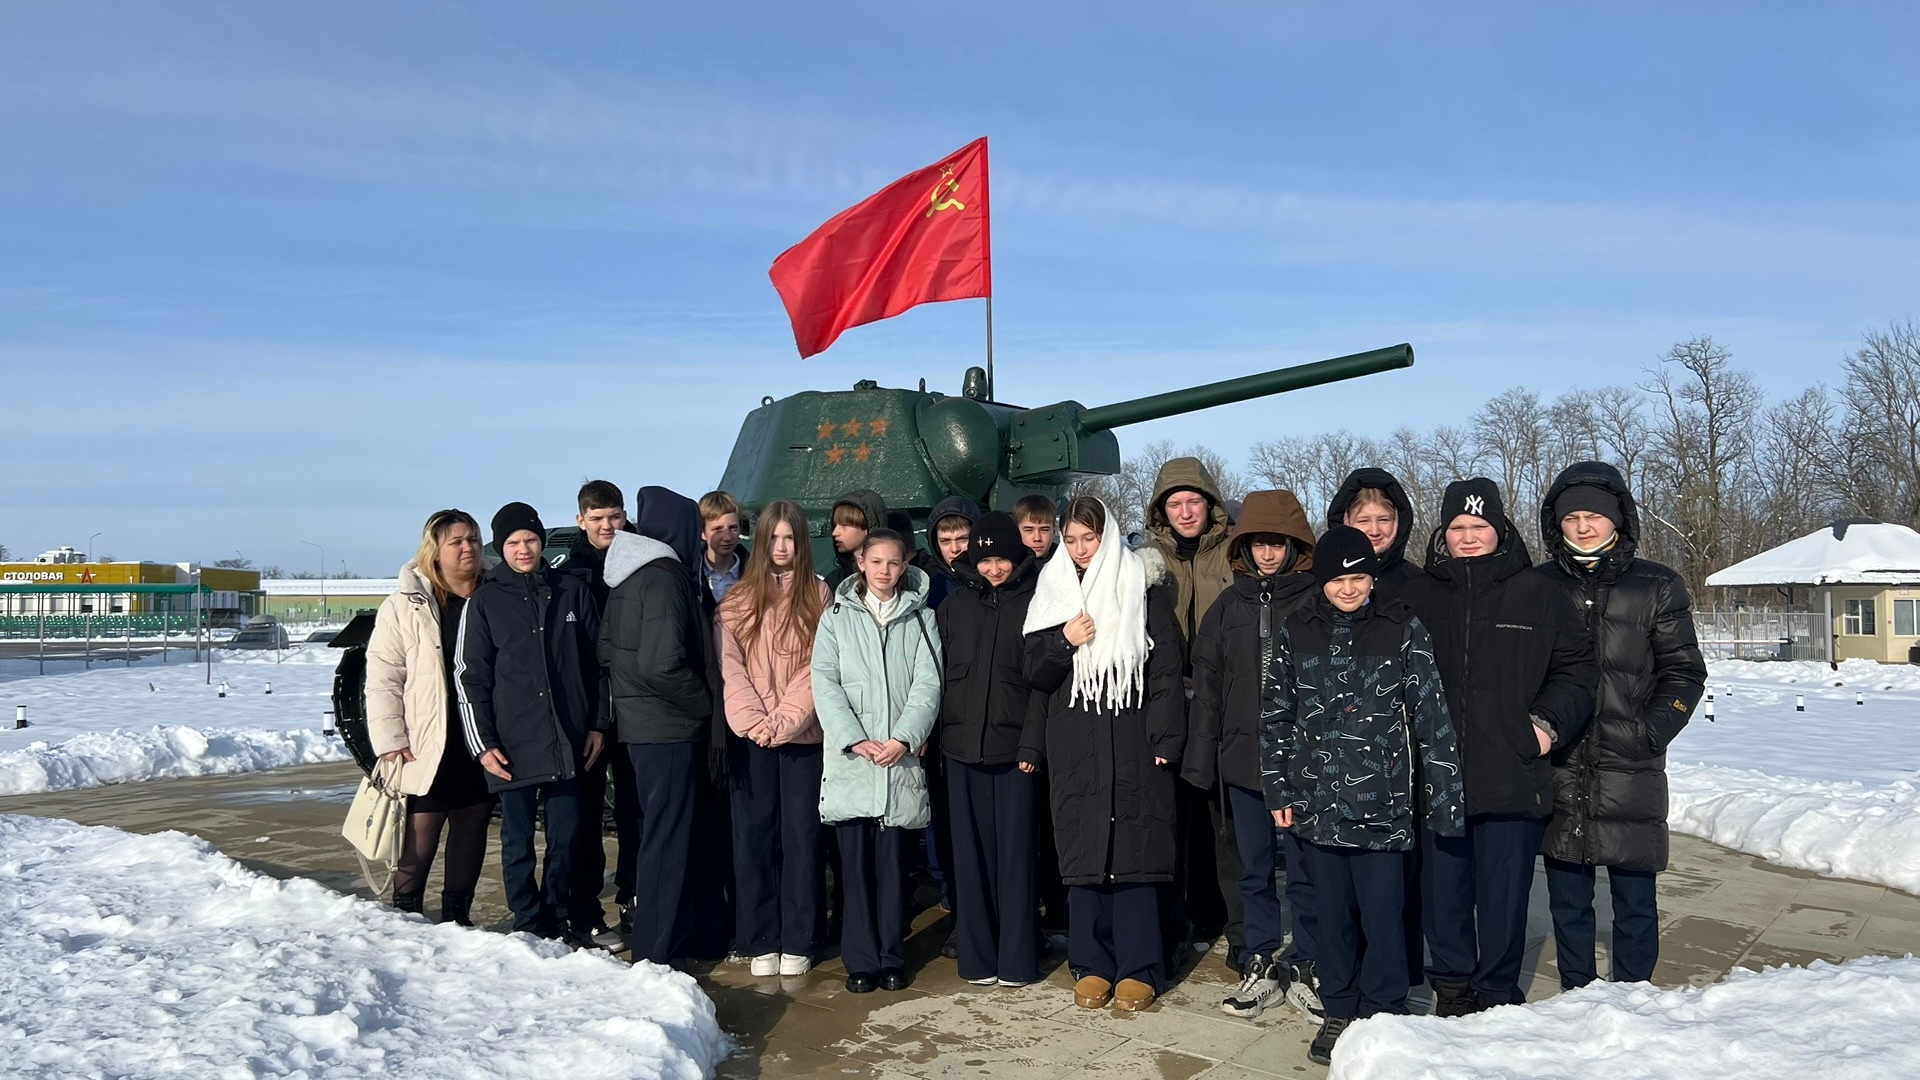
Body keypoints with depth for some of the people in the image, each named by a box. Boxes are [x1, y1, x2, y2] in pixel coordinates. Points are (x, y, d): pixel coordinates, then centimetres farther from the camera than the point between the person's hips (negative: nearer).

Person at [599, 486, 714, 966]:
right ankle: (657, 953, 7)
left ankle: (652, 939, 30)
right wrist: (704, 702, -10)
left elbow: (607, 650, 17)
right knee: (668, 838, -1)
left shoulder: (626, 575, 11)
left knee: (655, 833, 19)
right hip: (669, 728, -9)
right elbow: (662, 663, -24)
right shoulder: (663, 576, -17)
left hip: (637, 723, 9)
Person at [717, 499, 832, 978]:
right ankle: (760, 942, 11)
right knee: (753, 836, 2)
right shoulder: (738, 599, 8)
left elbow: (817, 669, -3)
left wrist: (783, 720, -12)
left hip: (802, 734, -1)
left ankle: (797, 942, 9)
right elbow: (730, 666, 0)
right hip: (751, 737, 1)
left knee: (801, 835, 1)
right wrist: (752, 719, -13)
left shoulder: (819, 595, 5)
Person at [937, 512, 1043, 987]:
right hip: (962, 746, 3)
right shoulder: (954, 605, 11)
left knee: (1015, 853, 2)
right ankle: (976, 956, 14)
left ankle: (1016, 958, 10)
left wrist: (1032, 742, -11)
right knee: (970, 853, 6)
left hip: (1013, 747, -3)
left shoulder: (1033, 603, 2)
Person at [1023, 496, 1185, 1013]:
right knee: (1082, 853, 4)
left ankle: (1139, 968, 8)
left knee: (1134, 851, -1)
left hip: (1133, 743, -2)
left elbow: (1167, 668, -2)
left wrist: (1165, 740, -9)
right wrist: (1064, 641, -9)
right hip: (1073, 747, 3)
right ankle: (1091, 965, 14)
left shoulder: (1142, 587, 2)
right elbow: (1036, 675, 10)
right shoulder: (1053, 592, 11)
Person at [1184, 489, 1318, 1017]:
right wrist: (1200, 759, 5)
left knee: (1307, 870, 5)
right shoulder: (1228, 607, 10)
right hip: (1243, 760, 4)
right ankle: (1261, 965, 23)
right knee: (1250, 869, 11)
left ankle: (1309, 966, 19)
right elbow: (1206, 688, 10)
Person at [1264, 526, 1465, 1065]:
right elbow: (1277, 716, 9)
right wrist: (1279, 790, 6)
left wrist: (1443, 795, -4)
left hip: (1381, 802, -2)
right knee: (1331, 913, 12)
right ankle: (1338, 1011, 28)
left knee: (1382, 916, 0)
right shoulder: (1297, 631, 5)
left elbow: (1431, 716, -2)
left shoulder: (1403, 630, -2)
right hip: (1316, 802, 3)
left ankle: (1383, 1015, 18)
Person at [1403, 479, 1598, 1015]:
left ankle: (1498, 996, 21)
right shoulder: (1418, 595, 9)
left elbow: (1577, 666, 8)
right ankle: (1452, 988, 25)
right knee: (1442, 889, 8)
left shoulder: (1538, 592, 4)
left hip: (1512, 775, -2)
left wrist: (1551, 722, -3)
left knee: (1503, 893, 5)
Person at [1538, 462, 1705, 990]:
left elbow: (1684, 673, 3)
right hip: (1558, 773, 2)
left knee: (1635, 901, 5)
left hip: (1630, 772, -2)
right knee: (1567, 900, 10)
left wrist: (1648, 734, -9)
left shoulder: (1657, 587, 4)